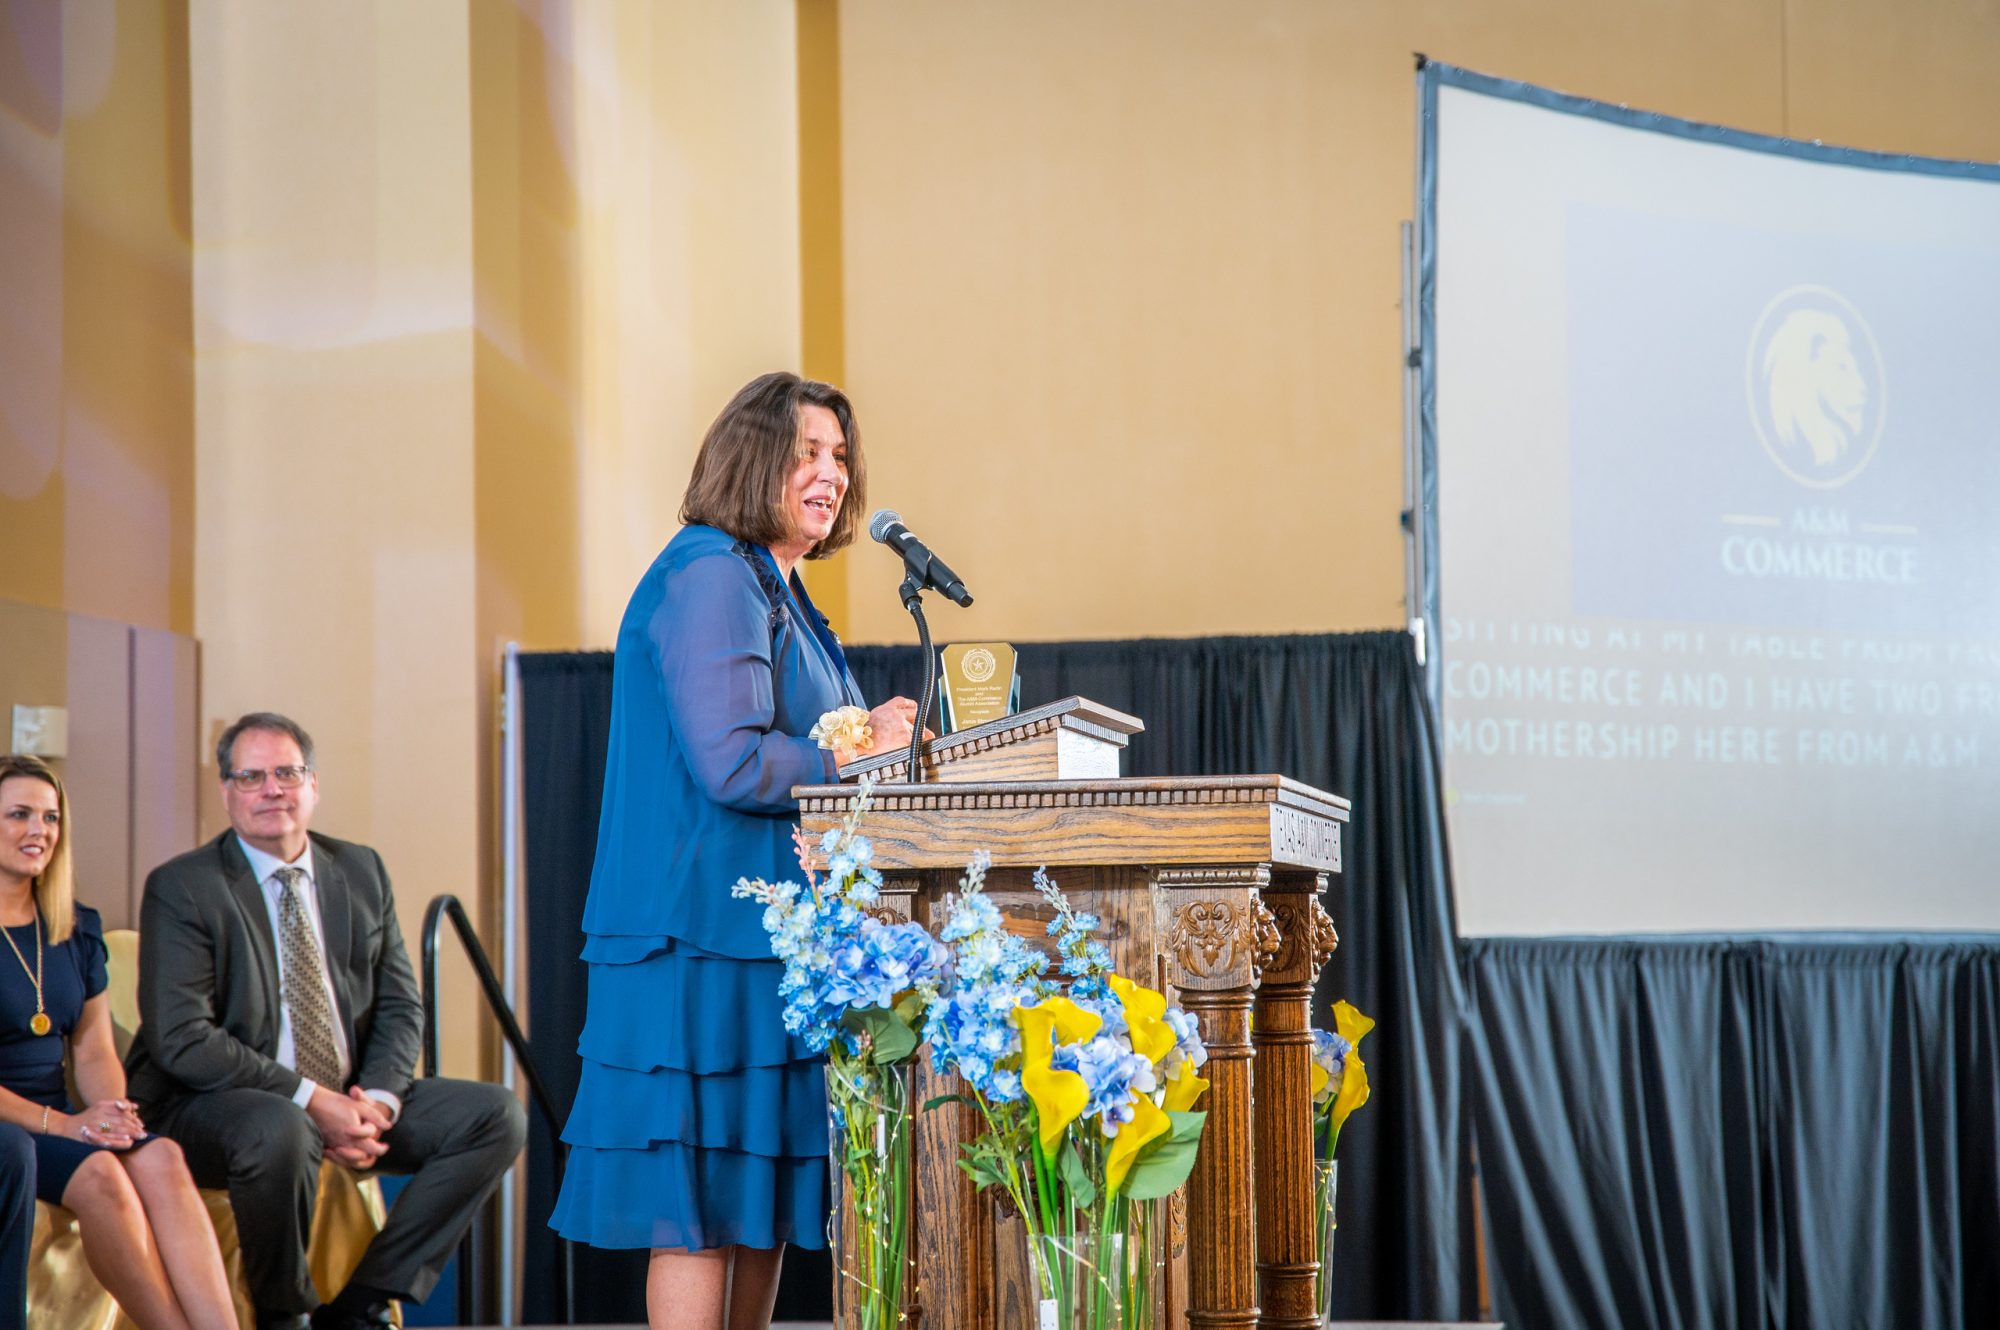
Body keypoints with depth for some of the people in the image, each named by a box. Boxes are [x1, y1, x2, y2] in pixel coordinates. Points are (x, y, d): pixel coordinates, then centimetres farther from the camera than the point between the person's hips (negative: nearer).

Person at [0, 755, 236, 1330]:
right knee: (98, 1172, -34)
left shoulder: (77, 929, 15)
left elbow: (93, 1050, 13)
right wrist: (57, 1123, -17)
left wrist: (115, 1111, -8)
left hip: (57, 1120, 5)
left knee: (160, 1159, -26)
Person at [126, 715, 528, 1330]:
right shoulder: (181, 887, -9)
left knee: (498, 1116, -9)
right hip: (215, 1108, -6)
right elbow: (181, 1039, -18)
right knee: (278, 1129, -39)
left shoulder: (362, 871, 9)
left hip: (352, 1100, 6)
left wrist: (378, 1099, -11)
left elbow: (400, 1008, 10)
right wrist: (311, 1100, -23)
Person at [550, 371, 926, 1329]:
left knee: (764, 1198, 11)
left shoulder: (773, 588, 20)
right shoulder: (709, 578, -12)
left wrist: (872, 739, 7)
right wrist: (855, 752, -8)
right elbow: (732, 764, -22)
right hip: (709, 936, -10)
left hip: (772, 934, 10)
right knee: (705, 1198, -7)